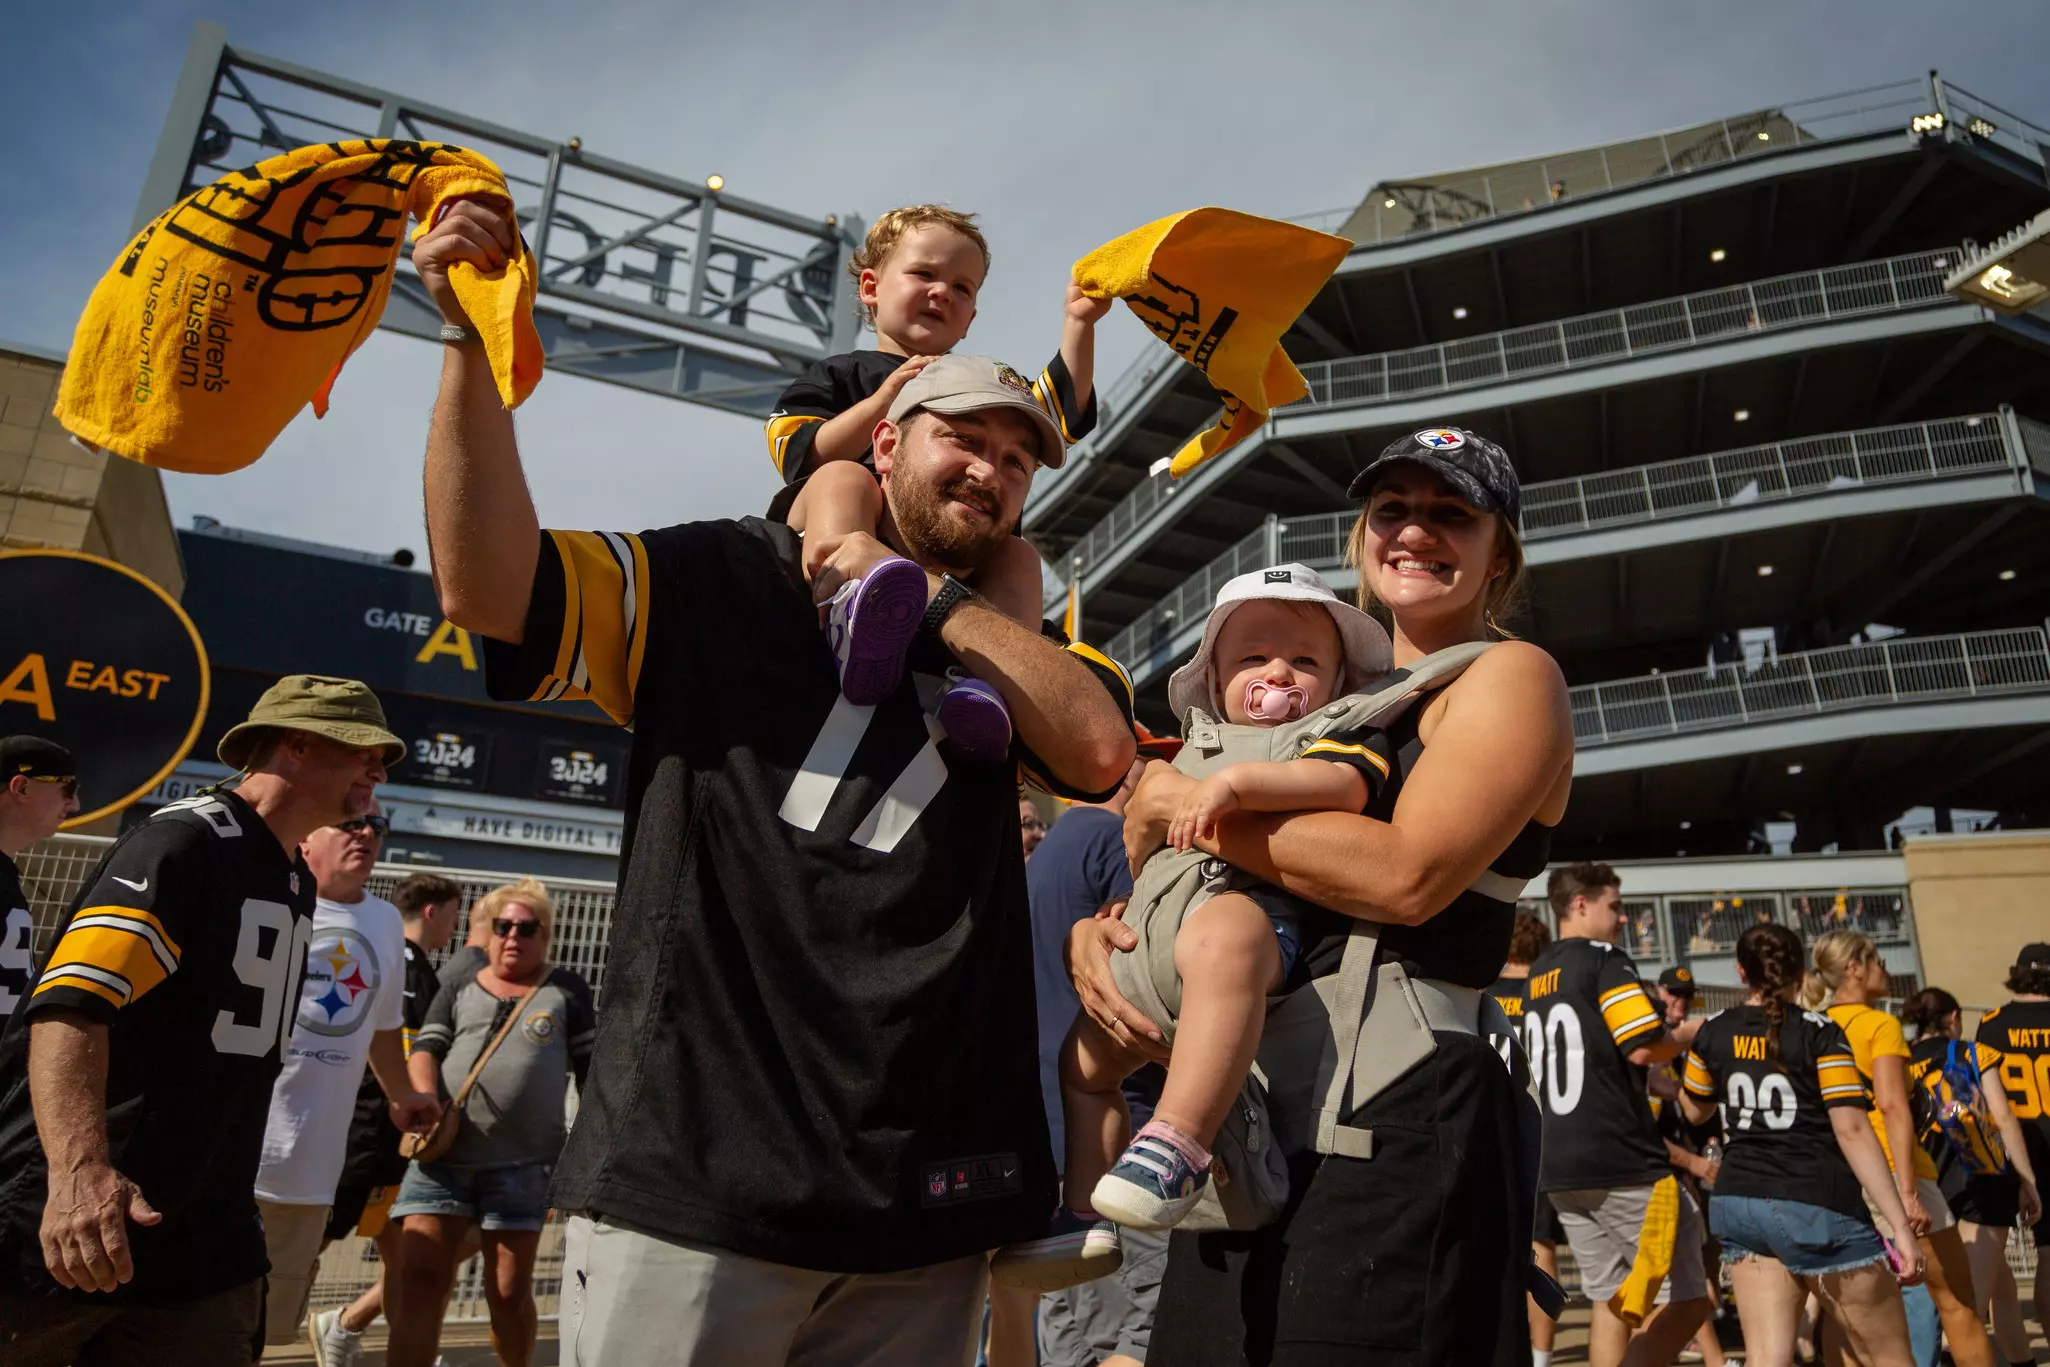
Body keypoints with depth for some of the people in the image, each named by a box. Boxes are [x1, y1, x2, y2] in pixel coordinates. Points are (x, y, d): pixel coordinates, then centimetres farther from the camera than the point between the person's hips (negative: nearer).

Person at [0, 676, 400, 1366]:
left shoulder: (299, 880, 14)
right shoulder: (188, 839, -14)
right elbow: (70, 1004, -26)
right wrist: (78, 1171, -39)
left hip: (205, 1237, 8)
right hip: (64, 1230, -8)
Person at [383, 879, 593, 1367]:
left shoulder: (566, 991, 9)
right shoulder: (458, 989, 15)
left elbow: (592, 1069, 8)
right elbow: (425, 1049, 5)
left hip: (524, 1163, -1)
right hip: (442, 1154, 2)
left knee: (509, 1292, 6)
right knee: (419, 1280, -6)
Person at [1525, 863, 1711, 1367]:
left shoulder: (1535, 976, 16)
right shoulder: (1605, 959, -8)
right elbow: (1644, 1047, -18)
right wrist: (1690, 1033, 2)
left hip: (1557, 1169, 8)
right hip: (1622, 1164, -8)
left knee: (1612, 1299, 15)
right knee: (1684, 1300, -1)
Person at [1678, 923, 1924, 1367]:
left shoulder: (1714, 1032, 5)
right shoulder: (1819, 1033, -7)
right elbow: (1852, 1130, -14)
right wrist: (1900, 1225, -13)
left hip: (1739, 1204, 4)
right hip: (1817, 1207, -4)